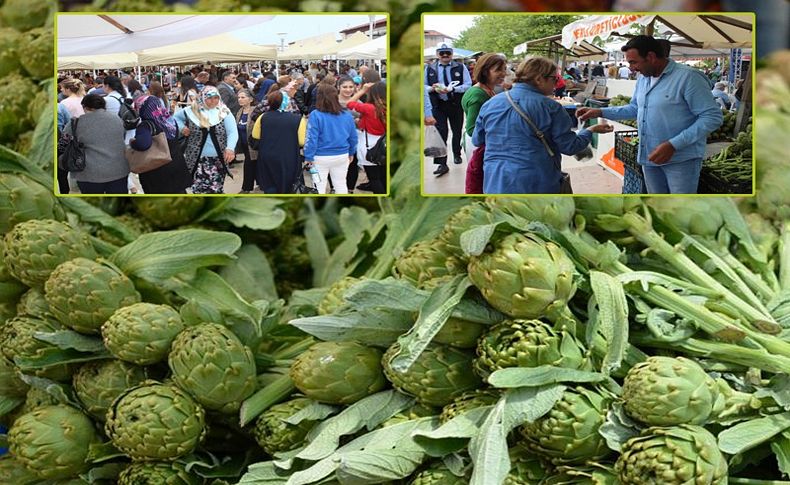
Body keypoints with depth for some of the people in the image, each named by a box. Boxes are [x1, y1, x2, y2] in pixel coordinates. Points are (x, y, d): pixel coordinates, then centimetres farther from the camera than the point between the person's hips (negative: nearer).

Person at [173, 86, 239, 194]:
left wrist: (230, 148, -28)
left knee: (216, 190, 2)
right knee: (200, 191, -7)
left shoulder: (224, 113, -1)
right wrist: (181, 128, -3)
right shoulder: (192, 111, 1)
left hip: (218, 160, 0)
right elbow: (175, 117, 17)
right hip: (197, 159, 0)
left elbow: (233, 132, -9)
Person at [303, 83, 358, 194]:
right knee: (340, 184, 16)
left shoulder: (316, 115, -17)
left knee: (319, 186, 7)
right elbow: (353, 137, 5)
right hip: (342, 156, 4)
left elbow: (311, 139, -17)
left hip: (321, 158, -4)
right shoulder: (347, 115, -4)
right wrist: (351, 152, 20)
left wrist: (308, 157, -7)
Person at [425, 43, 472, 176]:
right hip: (438, 105, -1)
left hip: (456, 104, 1)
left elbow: (468, 85, -8)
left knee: (457, 131, 17)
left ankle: (457, 154, 40)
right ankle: (441, 164, -12)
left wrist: (452, 89, -22)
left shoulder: (460, 68, -1)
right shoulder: (429, 69, 4)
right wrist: (433, 89, -15)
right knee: (440, 133, -11)